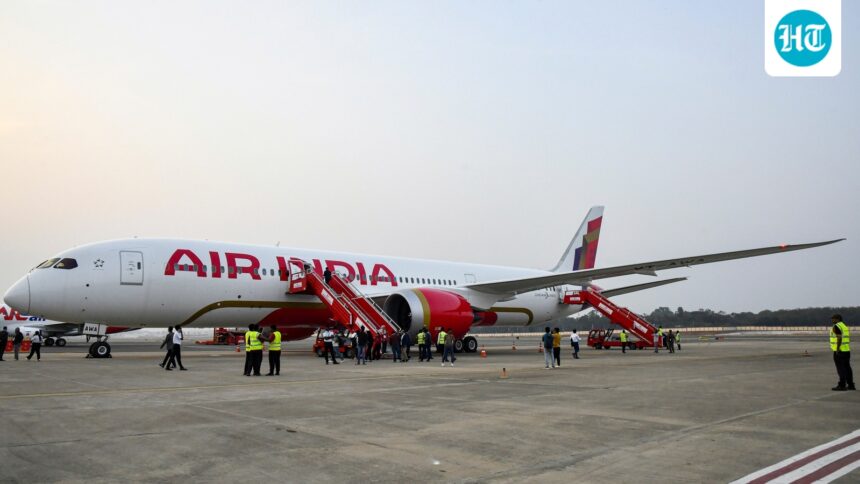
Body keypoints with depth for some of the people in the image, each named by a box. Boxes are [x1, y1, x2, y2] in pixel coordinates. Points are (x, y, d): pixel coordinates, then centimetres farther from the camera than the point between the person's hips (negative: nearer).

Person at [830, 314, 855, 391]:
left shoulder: (836, 326, -13)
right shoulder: (845, 326, 16)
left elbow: (839, 338, -22)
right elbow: (848, 339, 17)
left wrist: (837, 349, -21)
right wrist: (846, 349, 20)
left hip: (839, 351, -9)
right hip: (847, 350, 9)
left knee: (841, 368, -7)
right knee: (847, 367, 12)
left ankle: (842, 385, -8)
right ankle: (851, 385, 15)